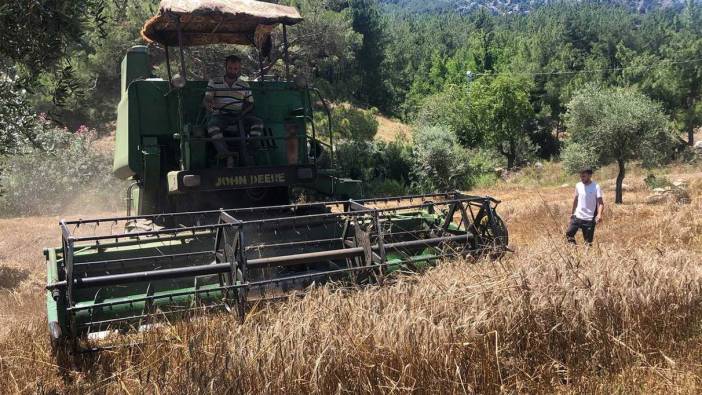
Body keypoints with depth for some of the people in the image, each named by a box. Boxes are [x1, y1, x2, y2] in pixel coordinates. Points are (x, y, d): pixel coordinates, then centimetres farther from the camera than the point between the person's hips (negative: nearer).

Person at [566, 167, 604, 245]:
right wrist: (572, 212, 22)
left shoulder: (596, 187, -12)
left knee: (588, 242, 2)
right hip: (577, 216, 5)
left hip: (589, 219, -5)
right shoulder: (578, 185, 3)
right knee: (569, 234, 2)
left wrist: (599, 214, -35)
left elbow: (600, 203, -17)